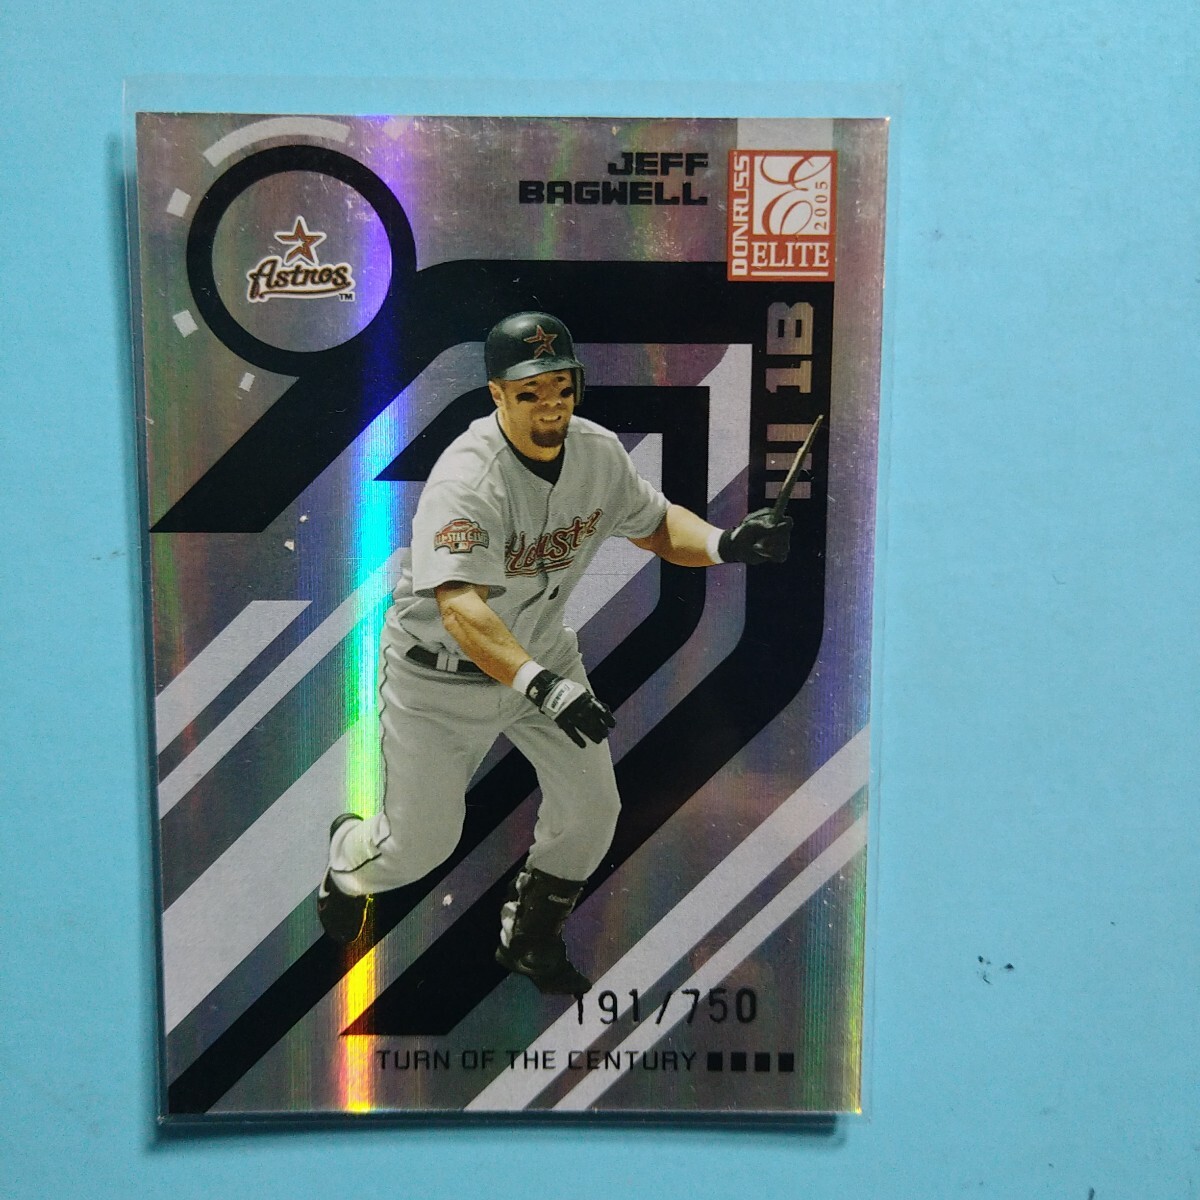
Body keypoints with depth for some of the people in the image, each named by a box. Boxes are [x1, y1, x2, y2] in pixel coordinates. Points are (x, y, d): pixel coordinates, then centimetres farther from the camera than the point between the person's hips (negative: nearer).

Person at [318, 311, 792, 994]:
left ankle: (530, 938, 31)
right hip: (441, 671, -5)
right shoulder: (467, 481, -32)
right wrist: (540, 685, -58)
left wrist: (726, 543, -17)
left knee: (591, 810, 3)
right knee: (422, 843, 4)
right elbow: (460, 609, -44)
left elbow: (655, 524, 4)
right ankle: (346, 867, 43)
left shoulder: (598, 452, -10)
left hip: (541, 650, 6)